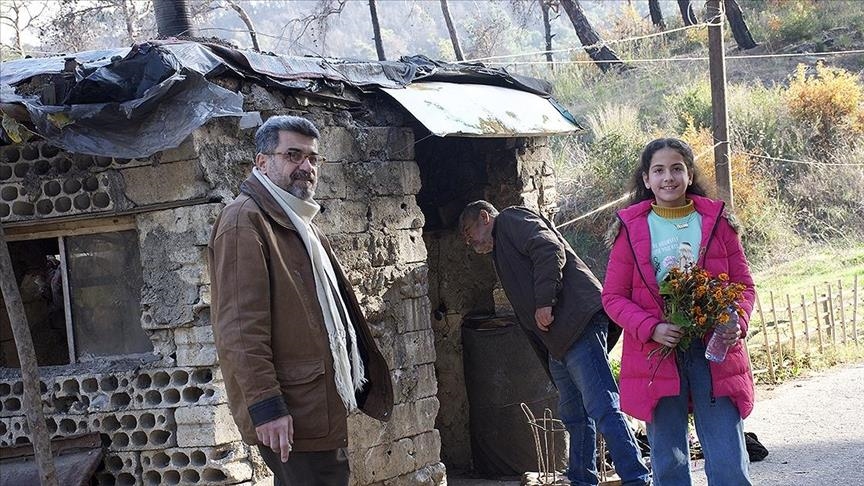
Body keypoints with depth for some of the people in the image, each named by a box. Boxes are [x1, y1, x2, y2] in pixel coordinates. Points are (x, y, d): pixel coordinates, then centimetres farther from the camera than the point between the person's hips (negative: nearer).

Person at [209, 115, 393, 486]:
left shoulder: (300, 222, 21)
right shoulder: (245, 220, -11)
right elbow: (240, 327, -19)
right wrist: (265, 405, -23)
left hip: (321, 406, 10)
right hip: (290, 415, -10)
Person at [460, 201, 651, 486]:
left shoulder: (512, 220, 6)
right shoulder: (502, 249, 33)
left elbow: (550, 249, -14)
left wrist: (544, 302, -17)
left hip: (578, 321, -11)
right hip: (559, 339, 11)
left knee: (601, 407, -16)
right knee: (573, 414, 13)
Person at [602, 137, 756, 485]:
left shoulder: (716, 221, 5)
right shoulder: (631, 228, 3)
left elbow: (743, 284, 8)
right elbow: (613, 297, 3)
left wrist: (737, 323, -12)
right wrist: (651, 329, -14)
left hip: (714, 353, 0)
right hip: (657, 357, 0)